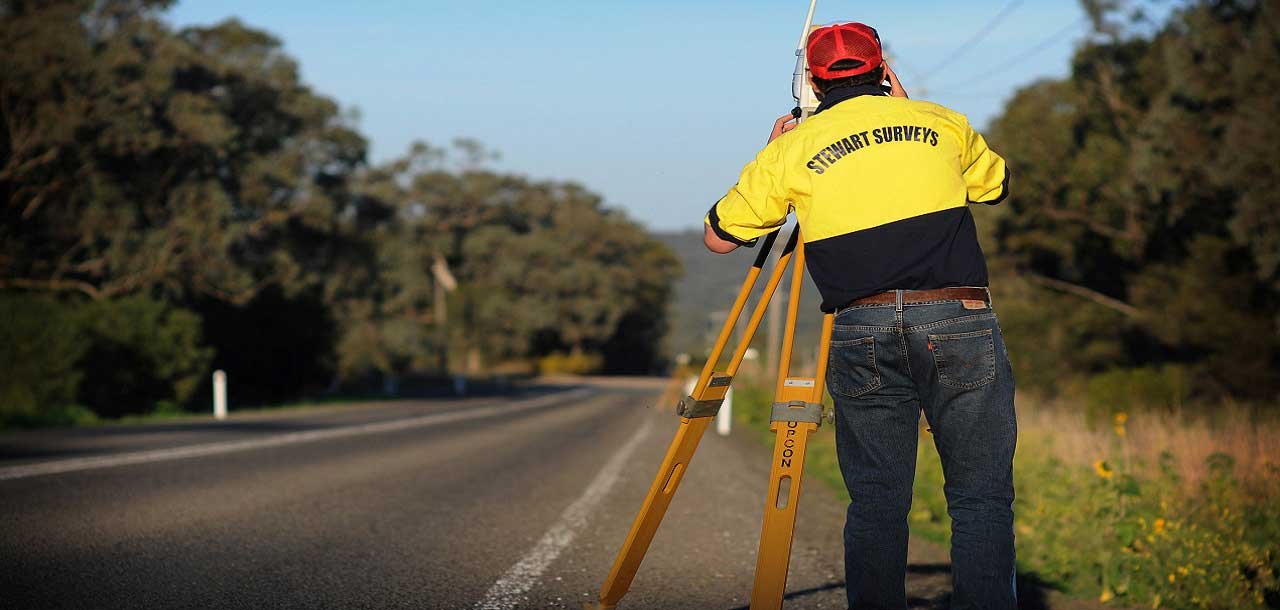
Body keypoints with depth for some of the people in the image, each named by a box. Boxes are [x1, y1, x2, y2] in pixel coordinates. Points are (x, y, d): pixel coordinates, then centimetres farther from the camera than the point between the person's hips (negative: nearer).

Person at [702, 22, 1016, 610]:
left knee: (876, 500, 8)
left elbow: (718, 235, 19)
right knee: (981, 496, 3)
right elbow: (997, 183, 34)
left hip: (861, 331, 1)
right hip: (958, 319, 0)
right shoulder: (941, 122, 14)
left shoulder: (791, 148, 10)